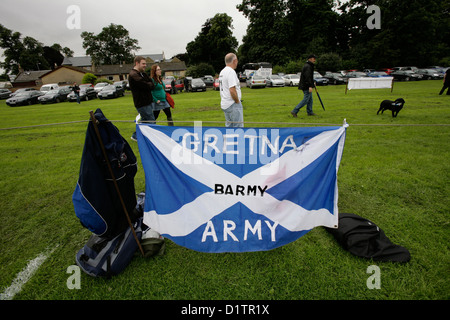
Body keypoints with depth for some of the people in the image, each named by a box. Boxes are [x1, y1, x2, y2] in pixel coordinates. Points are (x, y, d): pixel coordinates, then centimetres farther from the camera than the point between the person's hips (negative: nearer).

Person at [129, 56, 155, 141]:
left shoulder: (142, 73, 16)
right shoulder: (133, 75, -15)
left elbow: (152, 85, 9)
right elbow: (147, 86, -23)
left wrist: (149, 85, -11)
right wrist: (150, 84, -3)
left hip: (147, 102, 10)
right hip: (142, 103, -10)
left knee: (144, 120, 19)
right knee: (151, 122, -6)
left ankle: (135, 136, 33)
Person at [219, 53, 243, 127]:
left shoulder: (222, 72, 16)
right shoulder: (231, 72, -16)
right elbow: (232, 90, -26)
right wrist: (238, 101, -12)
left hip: (224, 104, 10)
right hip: (233, 104, -10)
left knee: (229, 126, 16)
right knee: (238, 127, -5)